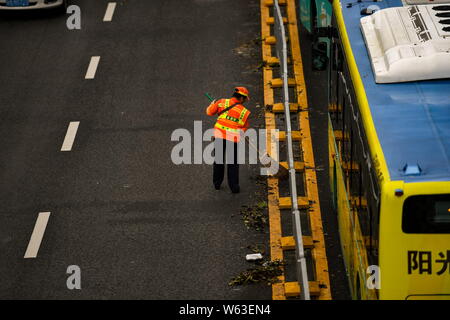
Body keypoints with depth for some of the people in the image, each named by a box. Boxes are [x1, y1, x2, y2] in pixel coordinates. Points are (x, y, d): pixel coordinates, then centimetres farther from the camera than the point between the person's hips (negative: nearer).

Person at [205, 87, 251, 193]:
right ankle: (234, 186, 10)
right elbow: (244, 127, 4)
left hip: (219, 135, 2)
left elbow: (210, 112, 6)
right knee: (233, 163, 10)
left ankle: (217, 183, 26)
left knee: (218, 160, 18)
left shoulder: (222, 102, -1)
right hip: (233, 138, -2)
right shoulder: (244, 111, -3)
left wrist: (212, 104, 25)